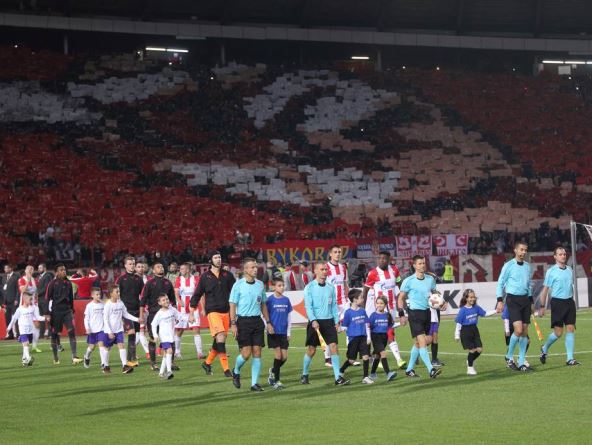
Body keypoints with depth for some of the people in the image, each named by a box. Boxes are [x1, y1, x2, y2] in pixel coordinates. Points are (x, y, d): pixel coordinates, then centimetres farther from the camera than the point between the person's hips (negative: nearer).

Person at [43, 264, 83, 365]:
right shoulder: (53, 283, -5)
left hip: (67, 310, 3)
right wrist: (47, 314, -10)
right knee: (55, 334, 5)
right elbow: (47, 298, -5)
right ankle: (55, 358, 17)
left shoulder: (68, 283, 9)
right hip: (56, 312, -3)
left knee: (72, 332, -11)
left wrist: (72, 310, 20)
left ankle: (74, 357, -15)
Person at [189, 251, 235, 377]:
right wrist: (191, 313, 7)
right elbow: (197, 295, 8)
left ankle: (207, 363, 27)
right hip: (213, 311, -4)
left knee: (219, 340, 7)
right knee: (220, 338, -17)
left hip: (226, 311, 4)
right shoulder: (205, 277, 2)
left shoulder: (227, 275, 8)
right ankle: (226, 369, -19)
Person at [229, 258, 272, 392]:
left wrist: (268, 322, 13)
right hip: (243, 321, -4)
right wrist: (233, 324, -12)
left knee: (257, 352, 0)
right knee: (246, 353, -9)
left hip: (257, 321, 5)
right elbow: (232, 305, -5)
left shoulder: (260, 284, 10)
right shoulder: (238, 285, -5)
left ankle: (254, 383, 5)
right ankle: (236, 372, 21)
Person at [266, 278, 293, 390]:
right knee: (278, 354, -8)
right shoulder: (270, 300, -6)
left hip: (283, 333, 4)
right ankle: (276, 380, 1)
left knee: (284, 357, 2)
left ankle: (273, 371, 29)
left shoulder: (286, 300, 7)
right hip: (274, 332, -4)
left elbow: (289, 317, 12)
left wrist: (288, 332, 9)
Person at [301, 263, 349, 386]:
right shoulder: (310, 287, -3)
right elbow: (308, 306, -10)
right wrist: (313, 320, -22)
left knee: (334, 347, -7)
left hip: (329, 321, 3)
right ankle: (304, 375, 21)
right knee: (311, 349, 2)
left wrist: (336, 321, 7)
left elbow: (334, 305, 15)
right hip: (315, 322, -3)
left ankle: (338, 377, -9)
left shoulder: (330, 287, 10)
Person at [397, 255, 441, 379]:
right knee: (422, 341, -15)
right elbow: (401, 298, 0)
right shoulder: (408, 281, -6)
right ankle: (431, 370, -21)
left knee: (417, 343, 12)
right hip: (415, 313, -6)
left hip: (427, 313, 6)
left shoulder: (430, 279, 8)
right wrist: (402, 314, -6)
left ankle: (409, 369, 24)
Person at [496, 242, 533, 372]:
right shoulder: (509, 265, -5)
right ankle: (509, 357, 2)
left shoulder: (527, 266, 12)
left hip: (525, 299, 6)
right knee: (518, 330, -17)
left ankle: (521, 363, 9)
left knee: (525, 332, 3)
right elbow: (500, 283, -2)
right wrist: (500, 301, -9)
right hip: (513, 300, -6)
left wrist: (531, 301, 20)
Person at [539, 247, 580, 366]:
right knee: (558, 332, -5)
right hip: (557, 302, -5)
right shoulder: (551, 271, -4)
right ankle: (544, 348, 22)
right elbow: (545, 289, -1)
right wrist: (542, 306, -3)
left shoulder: (570, 270, 11)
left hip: (569, 301, 5)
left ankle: (570, 359, -1)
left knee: (571, 329, -2)